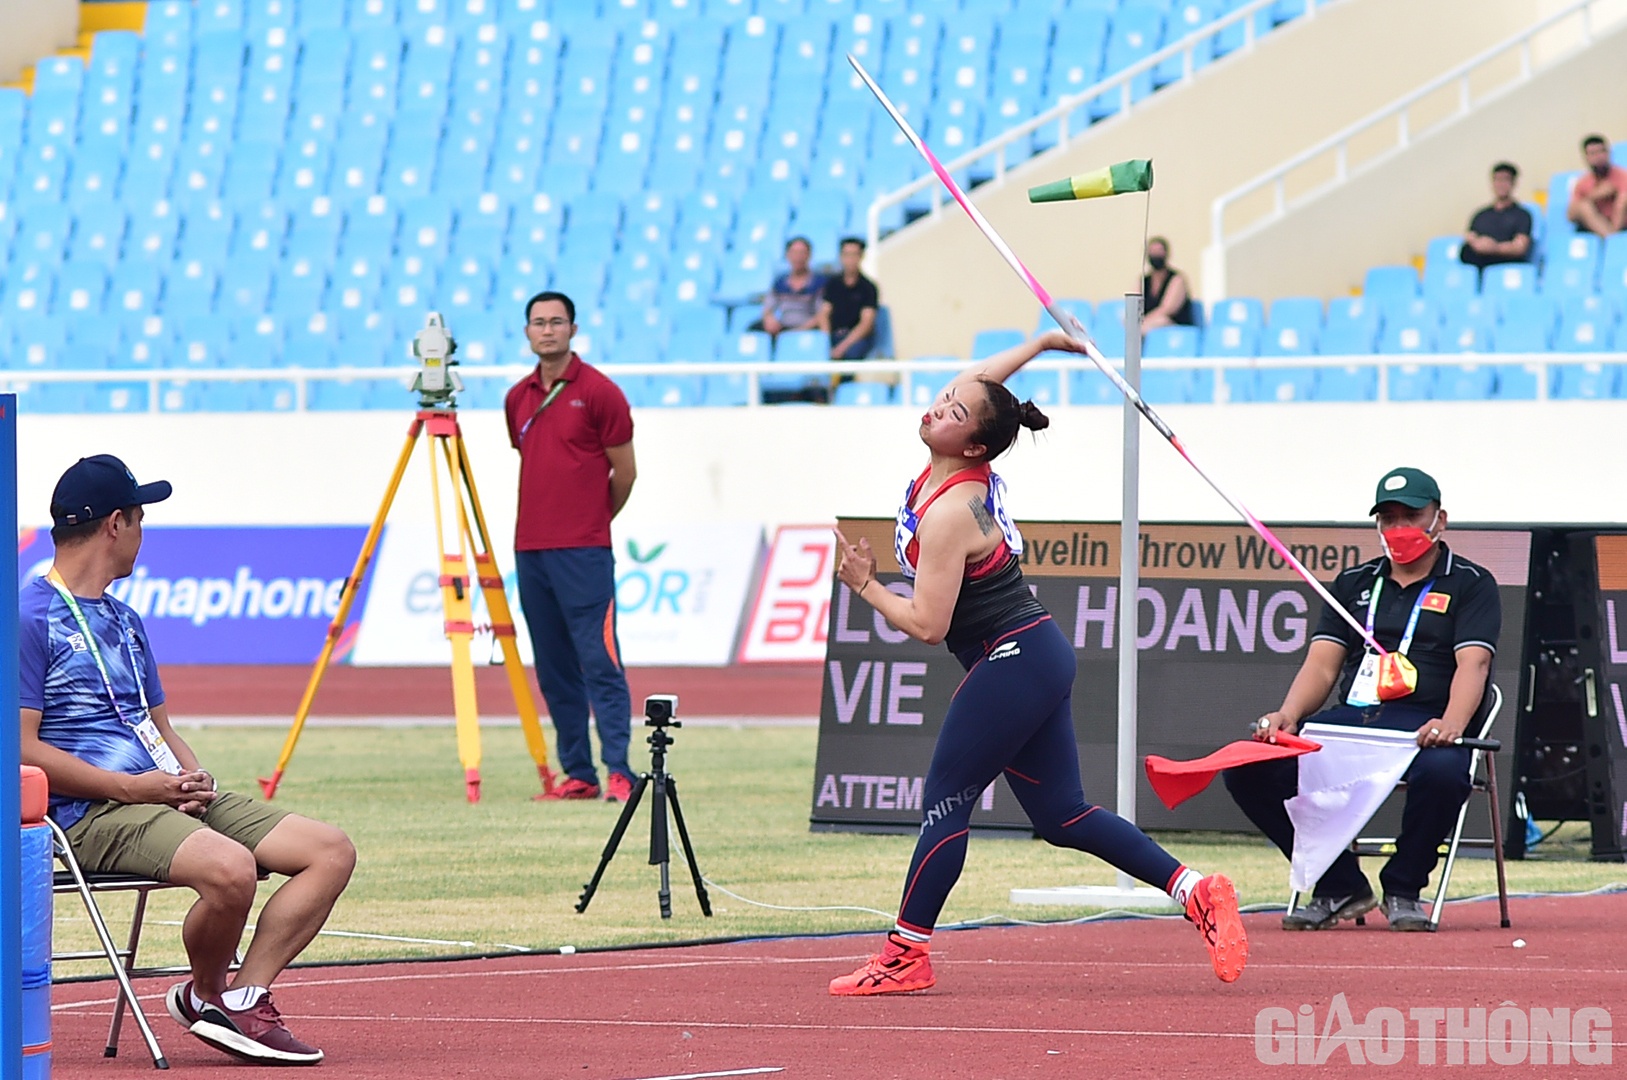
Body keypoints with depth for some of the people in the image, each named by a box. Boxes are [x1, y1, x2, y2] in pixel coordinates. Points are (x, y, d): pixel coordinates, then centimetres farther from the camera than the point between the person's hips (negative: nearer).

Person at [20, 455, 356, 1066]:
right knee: (229, 867, -35)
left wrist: (194, 780, 2)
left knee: (331, 851, -5)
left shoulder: (124, 621, 24)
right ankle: (205, 994, -6)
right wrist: (131, 787, -16)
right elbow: (22, 748, -13)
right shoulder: (31, 617, -5)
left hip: (167, 798, 9)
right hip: (91, 813, -9)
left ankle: (243, 999, -11)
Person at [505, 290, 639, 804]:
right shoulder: (518, 399, 13)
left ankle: (618, 772, -14)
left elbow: (625, 471, 1)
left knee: (599, 661, -11)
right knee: (554, 670, 6)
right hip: (530, 549, 6)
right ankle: (577, 775, 9)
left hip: (583, 551, -6)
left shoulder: (599, 392, -4)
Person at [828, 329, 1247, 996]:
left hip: (1012, 662, -10)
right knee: (1060, 815, 9)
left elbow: (927, 624, -21)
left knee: (944, 802, -5)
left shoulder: (947, 514, -21)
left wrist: (865, 586, -8)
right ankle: (1195, 892, 4)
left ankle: (906, 955, -1)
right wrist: (1040, 344, 33)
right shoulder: (963, 476, 4)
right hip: (1036, 659, 10)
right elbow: (977, 384, 24)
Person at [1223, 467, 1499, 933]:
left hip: (1424, 724, -4)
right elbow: (1323, 664, 12)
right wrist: (1288, 715, -10)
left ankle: (1403, 889, -13)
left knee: (1442, 770, -41)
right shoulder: (1354, 583, 23)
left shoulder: (1469, 584, 9)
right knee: (1246, 766, -19)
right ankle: (1339, 886, -6)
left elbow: (1472, 663, -7)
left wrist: (1451, 724, -28)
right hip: (1350, 718, 4)